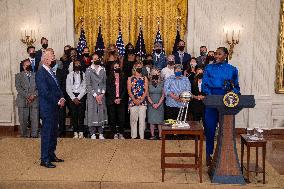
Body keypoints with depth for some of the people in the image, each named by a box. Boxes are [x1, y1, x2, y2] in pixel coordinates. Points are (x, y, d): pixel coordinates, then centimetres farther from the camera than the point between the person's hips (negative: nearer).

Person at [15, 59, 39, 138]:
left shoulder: (35, 75, 13)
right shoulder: (18, 75, 10)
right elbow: (18, 88, -2)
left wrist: (34, 95, -11)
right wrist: (27, 96, -13)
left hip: (35, 100, 1)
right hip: (23, 101, -1)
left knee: (35, 119, 0)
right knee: (23, 119, 2)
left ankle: (34, 134, 9)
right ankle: (24, 134, 13)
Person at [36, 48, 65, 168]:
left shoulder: (50, 72, 14)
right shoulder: (41, 73, -14)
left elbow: (57, 88, 18)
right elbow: (45, 92, -20)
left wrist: (61, 98, 0)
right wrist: (58, 101, -15)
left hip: (54, 107, 9)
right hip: (47, 108, -9)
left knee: (53, 132, 15)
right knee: (47, 133, -3)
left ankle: (51, 155, 26)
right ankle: (45, 159, 6)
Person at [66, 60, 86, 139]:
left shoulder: (84, 75, 5)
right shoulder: (70, 75, 9)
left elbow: (84, 88, -1)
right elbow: (68, 88, 4)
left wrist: (78, 98, -8)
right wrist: (73, 98, -7)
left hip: (81, 96, -1)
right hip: (72, 96, 1)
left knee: (81, 114, -6)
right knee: (73, 114, -3)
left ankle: (81, 132, -1)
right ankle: (75, 132, 0)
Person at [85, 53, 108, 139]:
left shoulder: (103, 69, 9)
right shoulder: (89, 70, -2)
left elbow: (104, 83, 8)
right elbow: (88, 85, -5)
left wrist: (102, 94, -5)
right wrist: (95, 95, -10)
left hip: (101, 95, 3)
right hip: (92, 95, -3)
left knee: (101, 112, 3)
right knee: (92, 113, -3)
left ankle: (100, 133, 9)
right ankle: (93, 133, 5)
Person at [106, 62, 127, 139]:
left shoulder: (123, 78, 11)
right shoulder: (109, 78, 7)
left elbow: (124, 89, 6)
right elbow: (108, 90, 1)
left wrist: (120, 98, -7)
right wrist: (114, 99, -8)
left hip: (121, 100, 1)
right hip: (111, 101, -1)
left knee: (122, 118, -4)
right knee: (112, 118, -1)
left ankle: (121, 134, 3)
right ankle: (115, 134, 6)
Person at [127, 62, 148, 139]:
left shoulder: (144, 79, 10)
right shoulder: (130, 79, 8)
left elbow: (146, 91, 3)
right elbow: (129, 91, 0)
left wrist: (141, 100, -10)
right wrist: (135, 100, -12)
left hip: (142, 102, 1)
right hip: (133, 102, -1)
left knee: (142, 119, -1)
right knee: (133, 120, 2)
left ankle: (142, 136, 3)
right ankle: (133, 136, 10)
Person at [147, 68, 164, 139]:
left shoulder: (161, 84, 4)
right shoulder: (149, 84, 4)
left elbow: (163, 95, 1)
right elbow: (148, 96, 2)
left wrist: (158, 104, -9)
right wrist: (153, 104, -9)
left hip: (160, 105, 0)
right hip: (151, 105, 1)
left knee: (160, 120, 0)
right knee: (151, 120, 1)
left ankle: (160, 135, 5)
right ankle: (152, 135, 8)